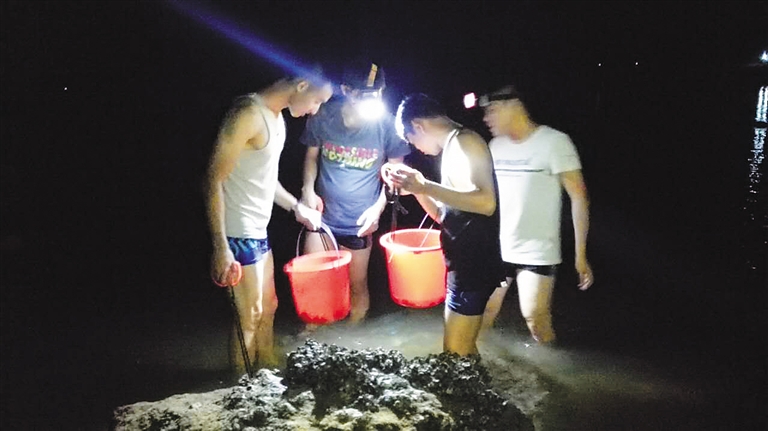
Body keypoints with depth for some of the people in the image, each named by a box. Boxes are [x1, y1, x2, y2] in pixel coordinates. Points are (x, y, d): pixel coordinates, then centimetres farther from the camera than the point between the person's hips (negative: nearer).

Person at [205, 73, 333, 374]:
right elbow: (214, 179, -21)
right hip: (238, 235, -9)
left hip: (258, 231, 9)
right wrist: (220, 247, -24)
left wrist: (296, 207, 21)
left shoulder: (277, 117, 11)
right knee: (250, 317, 3)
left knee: (268, 308, 19)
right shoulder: (249, 114, -19)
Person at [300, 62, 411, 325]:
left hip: (360, 224, -1)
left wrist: (378, 207, -10)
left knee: (357, 286, 13)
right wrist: (308, 190, -7)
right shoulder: (324, 117, -9)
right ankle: (309, 336, 30)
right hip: (322, 216, 1)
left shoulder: (387, 124, -12)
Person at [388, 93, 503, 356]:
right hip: (465, 264, 10)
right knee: (464, 352, 18)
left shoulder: (465, 142, -12)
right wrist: (415, 188, 7)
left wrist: (425, 186, -25)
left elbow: (486, 203, -26)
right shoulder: (453, 149, 16)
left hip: (473, 264, -10)